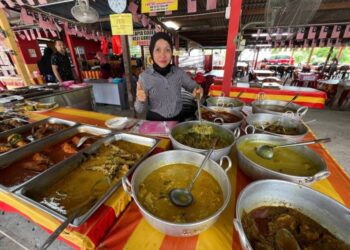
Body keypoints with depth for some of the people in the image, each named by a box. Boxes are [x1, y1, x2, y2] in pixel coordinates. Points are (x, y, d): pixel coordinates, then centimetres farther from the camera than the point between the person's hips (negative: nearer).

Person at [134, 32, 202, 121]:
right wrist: (140, 100, -25)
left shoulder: (179, 72, -3)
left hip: (177, 119, 3)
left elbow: (192, 86, 14)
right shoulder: (144, 76, -9)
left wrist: (197, 89, -8)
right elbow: (140, 110, -4)